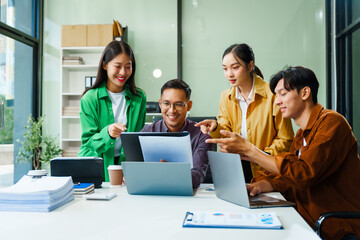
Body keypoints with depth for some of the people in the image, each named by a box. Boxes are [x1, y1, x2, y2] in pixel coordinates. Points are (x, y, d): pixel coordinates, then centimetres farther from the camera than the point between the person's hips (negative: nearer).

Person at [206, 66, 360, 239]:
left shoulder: (331, 122, -13)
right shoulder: (300, 137, 16)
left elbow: (305, 174, -24)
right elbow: (288, 179, 11)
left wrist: (248, 150, -24)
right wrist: (259, 185, -10)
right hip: (310, 222, 7)